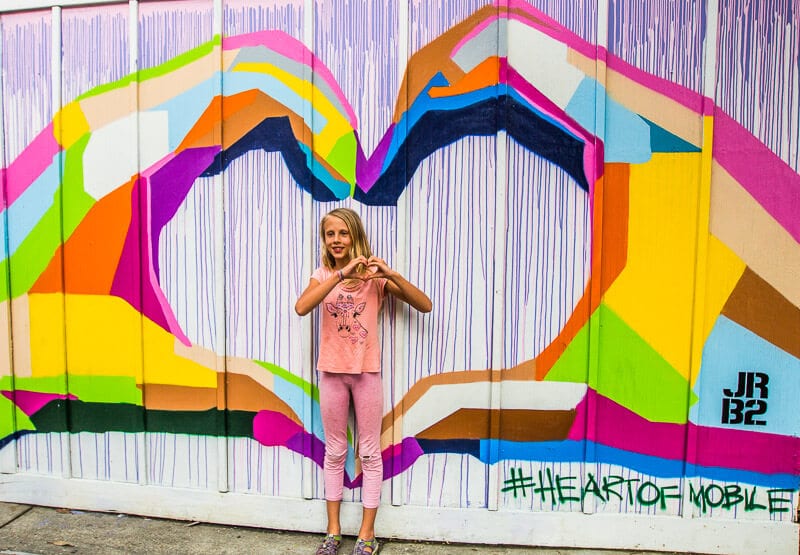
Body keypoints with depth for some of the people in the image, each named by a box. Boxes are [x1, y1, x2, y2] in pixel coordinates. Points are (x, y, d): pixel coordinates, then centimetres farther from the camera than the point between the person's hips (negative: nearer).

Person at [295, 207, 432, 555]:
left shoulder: (374, 275, -5)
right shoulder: (323, 275, 0)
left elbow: (425, 306, -12)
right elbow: (301, 308, -22)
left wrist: (392, 275, -25)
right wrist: (342, 273, -29)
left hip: (366, 370, -1)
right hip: (331, 371, 2)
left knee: (369, 452, 8)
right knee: (334, 452, 13)